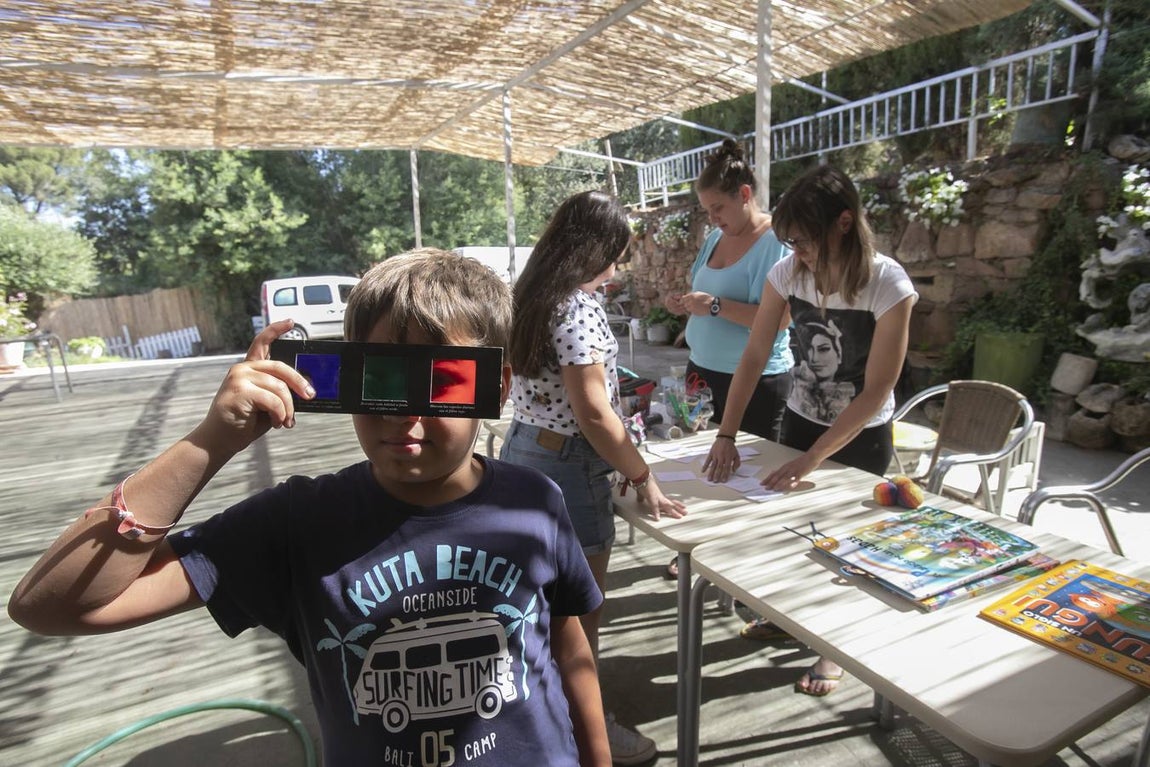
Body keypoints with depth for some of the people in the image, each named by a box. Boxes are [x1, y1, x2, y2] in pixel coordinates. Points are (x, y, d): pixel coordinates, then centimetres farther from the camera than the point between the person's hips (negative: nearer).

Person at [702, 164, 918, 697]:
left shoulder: (889, 286, -24)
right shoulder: (788, 273, -13)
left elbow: (876, 392, -23)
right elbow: (754, 356, -12)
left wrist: (811, 458, -28)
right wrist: (726, 434, -19)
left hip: (862, 435, -3)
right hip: (800, 420, 4)